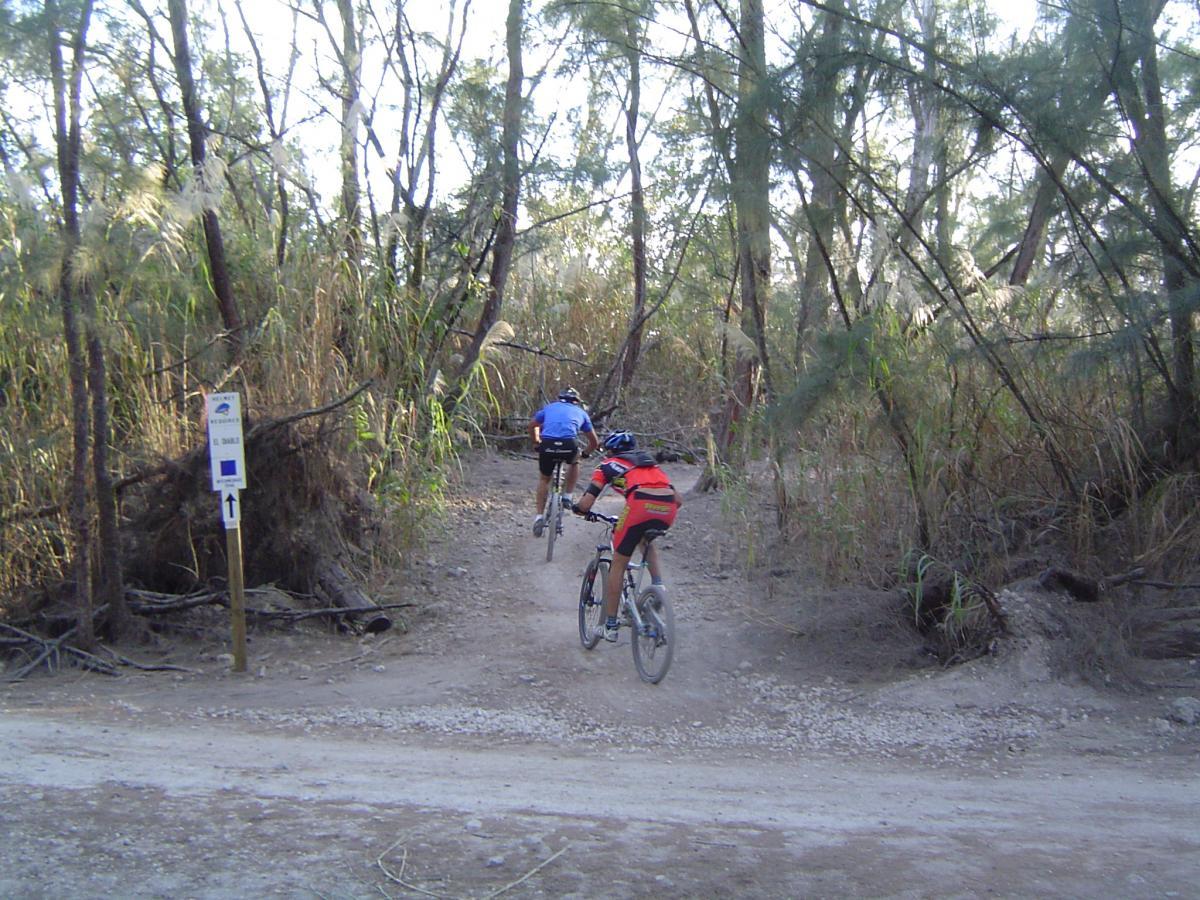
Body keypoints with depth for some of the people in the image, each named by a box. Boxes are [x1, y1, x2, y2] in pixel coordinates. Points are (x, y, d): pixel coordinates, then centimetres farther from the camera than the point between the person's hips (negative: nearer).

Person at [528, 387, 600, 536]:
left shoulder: (549, 407, 30)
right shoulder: (580, 412, 28)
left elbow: (532, 425, 36)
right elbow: (594, 443, 31)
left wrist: (536, 444, 48)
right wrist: (584, 453, 49)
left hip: (547, 445, 1)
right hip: (569, 445, -1)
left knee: (544, 478, 24)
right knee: (574, 463, 34)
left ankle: (539, 516, 18)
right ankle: (567, 496, 24)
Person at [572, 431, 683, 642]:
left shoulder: (608, 465, 24)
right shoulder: (650, 463, 36)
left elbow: (585, 503, 12)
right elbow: (679, 499, 31)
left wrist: (580, 509, 35)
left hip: (641, 504, -5)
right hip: (667, 508, 5)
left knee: (618, 564, 12)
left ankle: (610, 626, 16)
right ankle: (658, 585, 15)